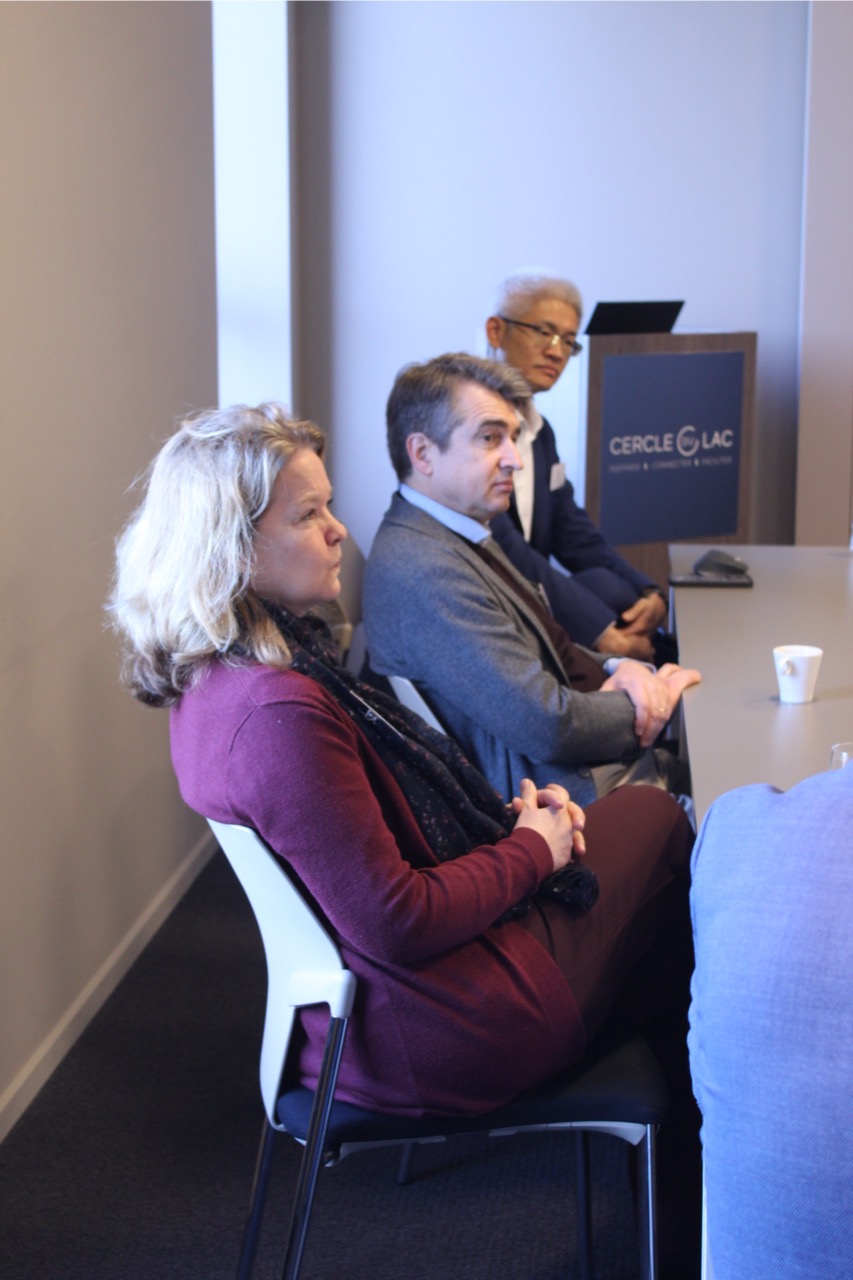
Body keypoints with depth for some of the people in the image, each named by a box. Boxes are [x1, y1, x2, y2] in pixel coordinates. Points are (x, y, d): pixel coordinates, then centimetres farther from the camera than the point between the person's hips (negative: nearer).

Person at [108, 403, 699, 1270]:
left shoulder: (214, 675, 0)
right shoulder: (278, 712, -31)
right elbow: (398, 925, -27)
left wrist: (510, 811, 1)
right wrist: (533, 851, -12)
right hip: (436, 1037, -9)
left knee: (644, 813, 19)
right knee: (655, 818, 8)